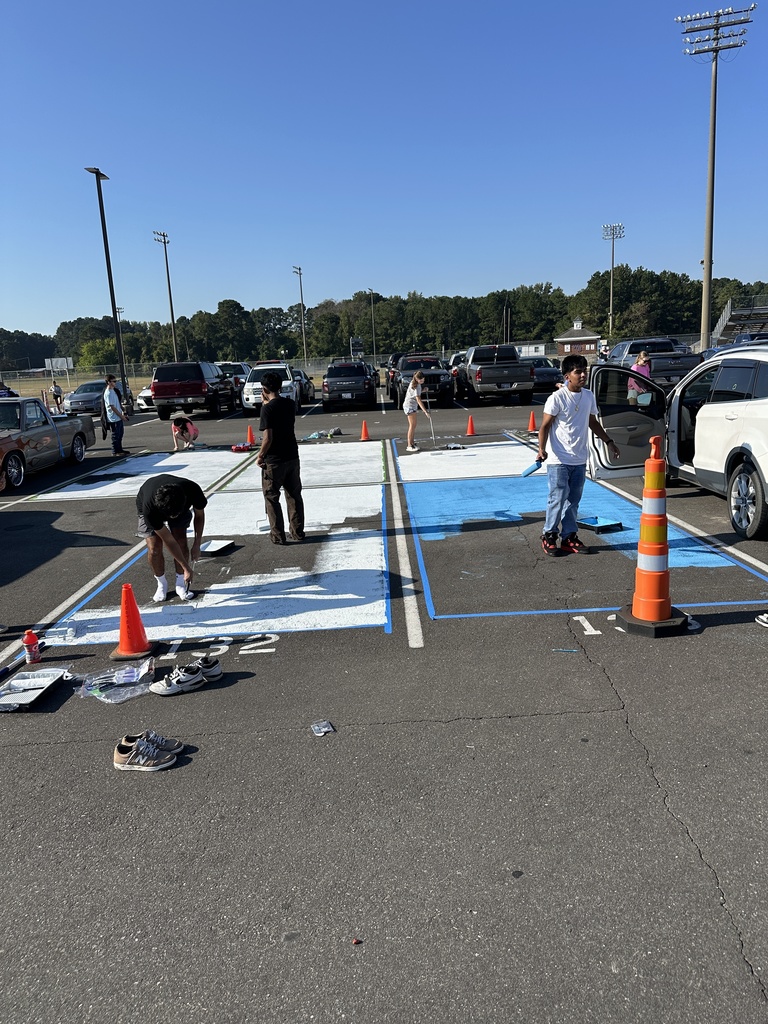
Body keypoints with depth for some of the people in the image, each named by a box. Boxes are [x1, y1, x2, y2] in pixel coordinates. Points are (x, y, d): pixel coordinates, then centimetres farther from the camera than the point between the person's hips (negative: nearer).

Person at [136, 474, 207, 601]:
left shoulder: (193, 490, -39)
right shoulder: (149, 508, -43)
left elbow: (199, 515, -14)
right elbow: (169, 540, -33)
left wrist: (197, 544, -13)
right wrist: (186, 568, -29)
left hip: (181, 506, 2)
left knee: (181, 542, -14)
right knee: (154, 548, -16)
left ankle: (181, 584, 3)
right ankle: (161, 584, 7)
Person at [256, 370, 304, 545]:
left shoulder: (268, 408, -16)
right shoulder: (290, 404, 3)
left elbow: (268, 437, -20)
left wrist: (260, 456, -7)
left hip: (274, 460, -6)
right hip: (292, 457, 6)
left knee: (271, 498, 6)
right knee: (294, 496, 14)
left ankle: (278, 536, 9)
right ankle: (298, 532, 20)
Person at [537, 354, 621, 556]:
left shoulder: (589, 396, 8)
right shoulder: (557, 398, -12)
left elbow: (593, 422, 21)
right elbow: (545, 426, -12)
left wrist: (608, 442, 22)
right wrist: (541, 449, -26)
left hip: (579, 461, 6)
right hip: (559, 461, -6)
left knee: (573, 500, 12)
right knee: (558, 499, -2)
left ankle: (570, 537, 21)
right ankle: (549, 536, 13)